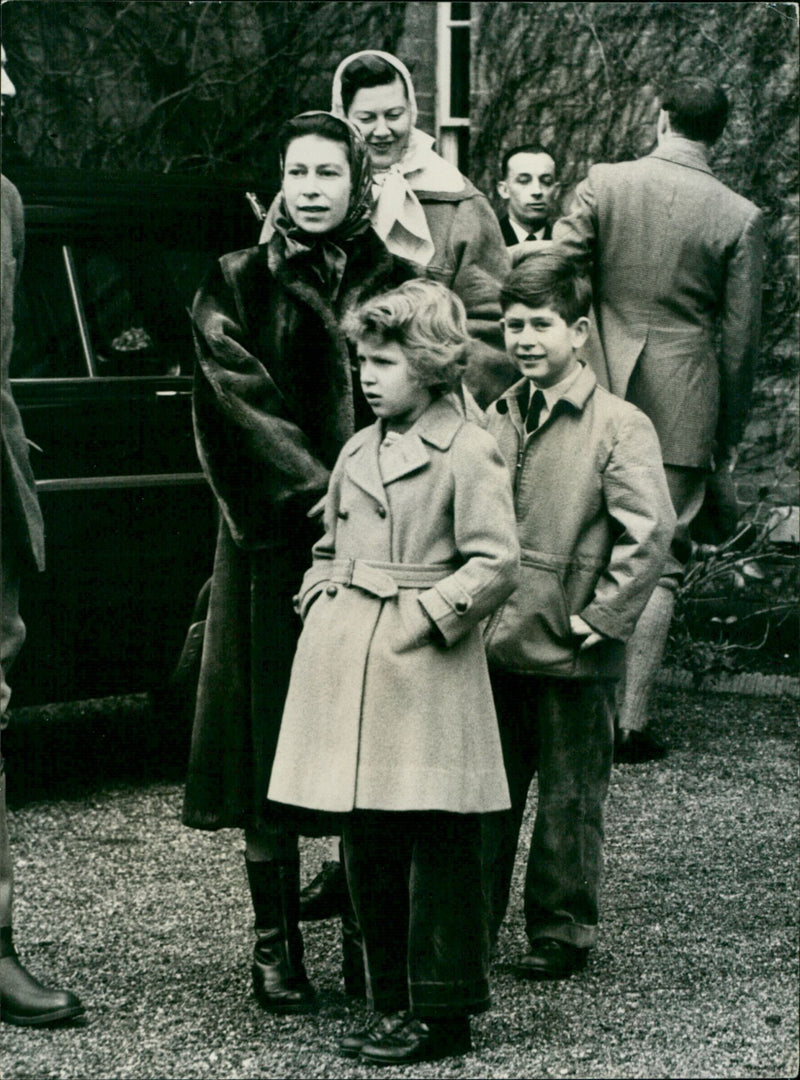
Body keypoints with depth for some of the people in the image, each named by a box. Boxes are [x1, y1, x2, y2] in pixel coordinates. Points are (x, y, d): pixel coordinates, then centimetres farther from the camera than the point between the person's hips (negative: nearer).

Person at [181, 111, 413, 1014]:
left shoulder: (395, 286, 11)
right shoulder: (238, 285, 6)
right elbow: (242, 399, -6)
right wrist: (317, 491, -17)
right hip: (276, 544, -1)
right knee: (273, 737, -1)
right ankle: (275, 942, 7)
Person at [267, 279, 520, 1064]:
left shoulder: (467, 452, -7)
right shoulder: (357, 451, 15)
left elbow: (495, 563, -11)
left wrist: (427, 613, -13)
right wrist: (319, 602, 8)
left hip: (424, 669, -7)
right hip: (347, 661, 8)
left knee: (437, 845, -1)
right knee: (366, 845, 11)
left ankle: (442, 1012, 6)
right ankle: (391, 1003, 21)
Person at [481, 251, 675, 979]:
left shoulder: (620, 426, -8)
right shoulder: (496, 420, 9)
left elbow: (650, 531, -16)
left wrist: (600, 616, -16)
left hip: (571, 654, -5)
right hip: (493, 645, 5)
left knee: (569, 802, 7)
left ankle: (561, 932, 19)